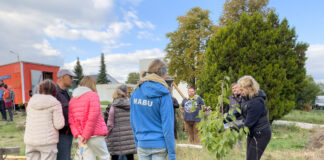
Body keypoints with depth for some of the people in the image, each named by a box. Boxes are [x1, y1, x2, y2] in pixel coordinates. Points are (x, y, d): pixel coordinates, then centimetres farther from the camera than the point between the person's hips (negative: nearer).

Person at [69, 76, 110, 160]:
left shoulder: (72, 99, 13)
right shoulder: (93, 95, -6)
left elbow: (71, 121, 3)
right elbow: (93, 116, -16)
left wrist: (77, 134, -4)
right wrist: (86, 135, -13)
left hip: (81, 137, 6)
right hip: (95, 135, -5)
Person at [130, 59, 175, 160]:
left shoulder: (135, 93, 1)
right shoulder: (163, 95, -14)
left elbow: (133, 121, 5)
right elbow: (167, 125, -15)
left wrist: (137, 142, 15)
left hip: (142, 144, 4)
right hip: (159, 145, -4)